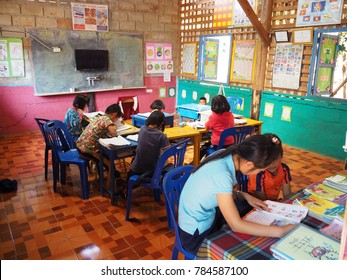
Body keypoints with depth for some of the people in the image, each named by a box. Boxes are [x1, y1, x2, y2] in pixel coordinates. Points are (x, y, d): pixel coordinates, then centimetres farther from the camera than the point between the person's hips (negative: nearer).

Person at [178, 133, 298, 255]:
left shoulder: (226, 154, -12)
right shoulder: (221, 175, -35)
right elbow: (236, 225, -29)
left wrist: (244, 196, -7)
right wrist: (281, 231, -26)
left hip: (207, 215, 7)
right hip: (197, 234, -7)